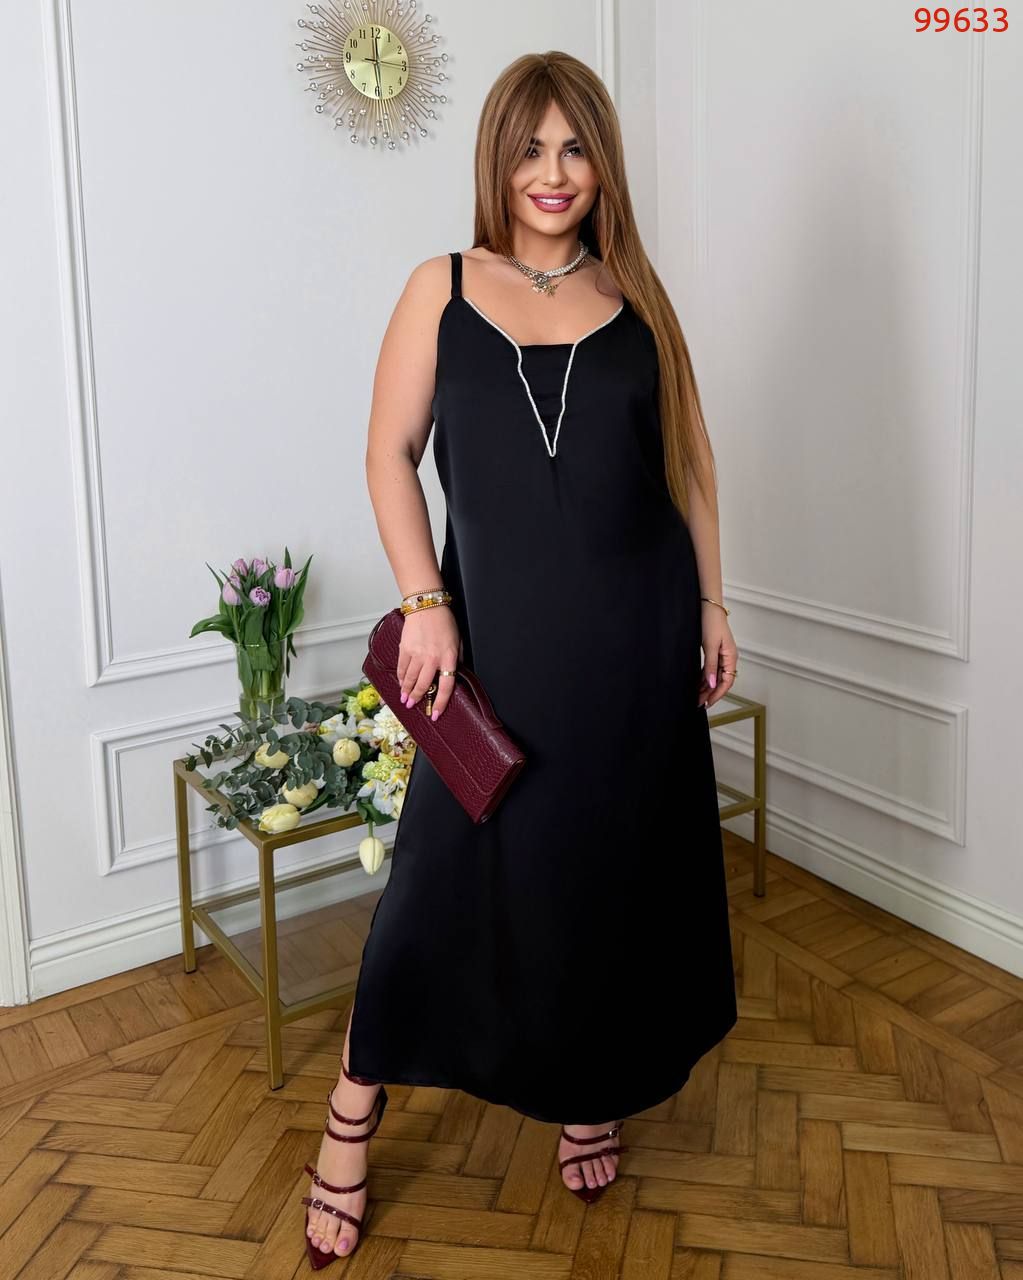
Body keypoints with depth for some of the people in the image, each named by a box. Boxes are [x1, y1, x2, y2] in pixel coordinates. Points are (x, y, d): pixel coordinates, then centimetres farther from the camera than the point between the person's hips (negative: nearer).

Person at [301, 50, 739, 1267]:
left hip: (634, 640, 2)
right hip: (499, 632, -2)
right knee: (449, 868, 2)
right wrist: (425, 603, -10)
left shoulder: (636, 293, 7)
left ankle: (593, 1093, 35)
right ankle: (352, 1122, 20)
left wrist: (710, 602, 6)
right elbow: (390, 451, 0)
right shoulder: (443, 289, 1)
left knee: (616, 863, 12)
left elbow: (688, 456, 10)